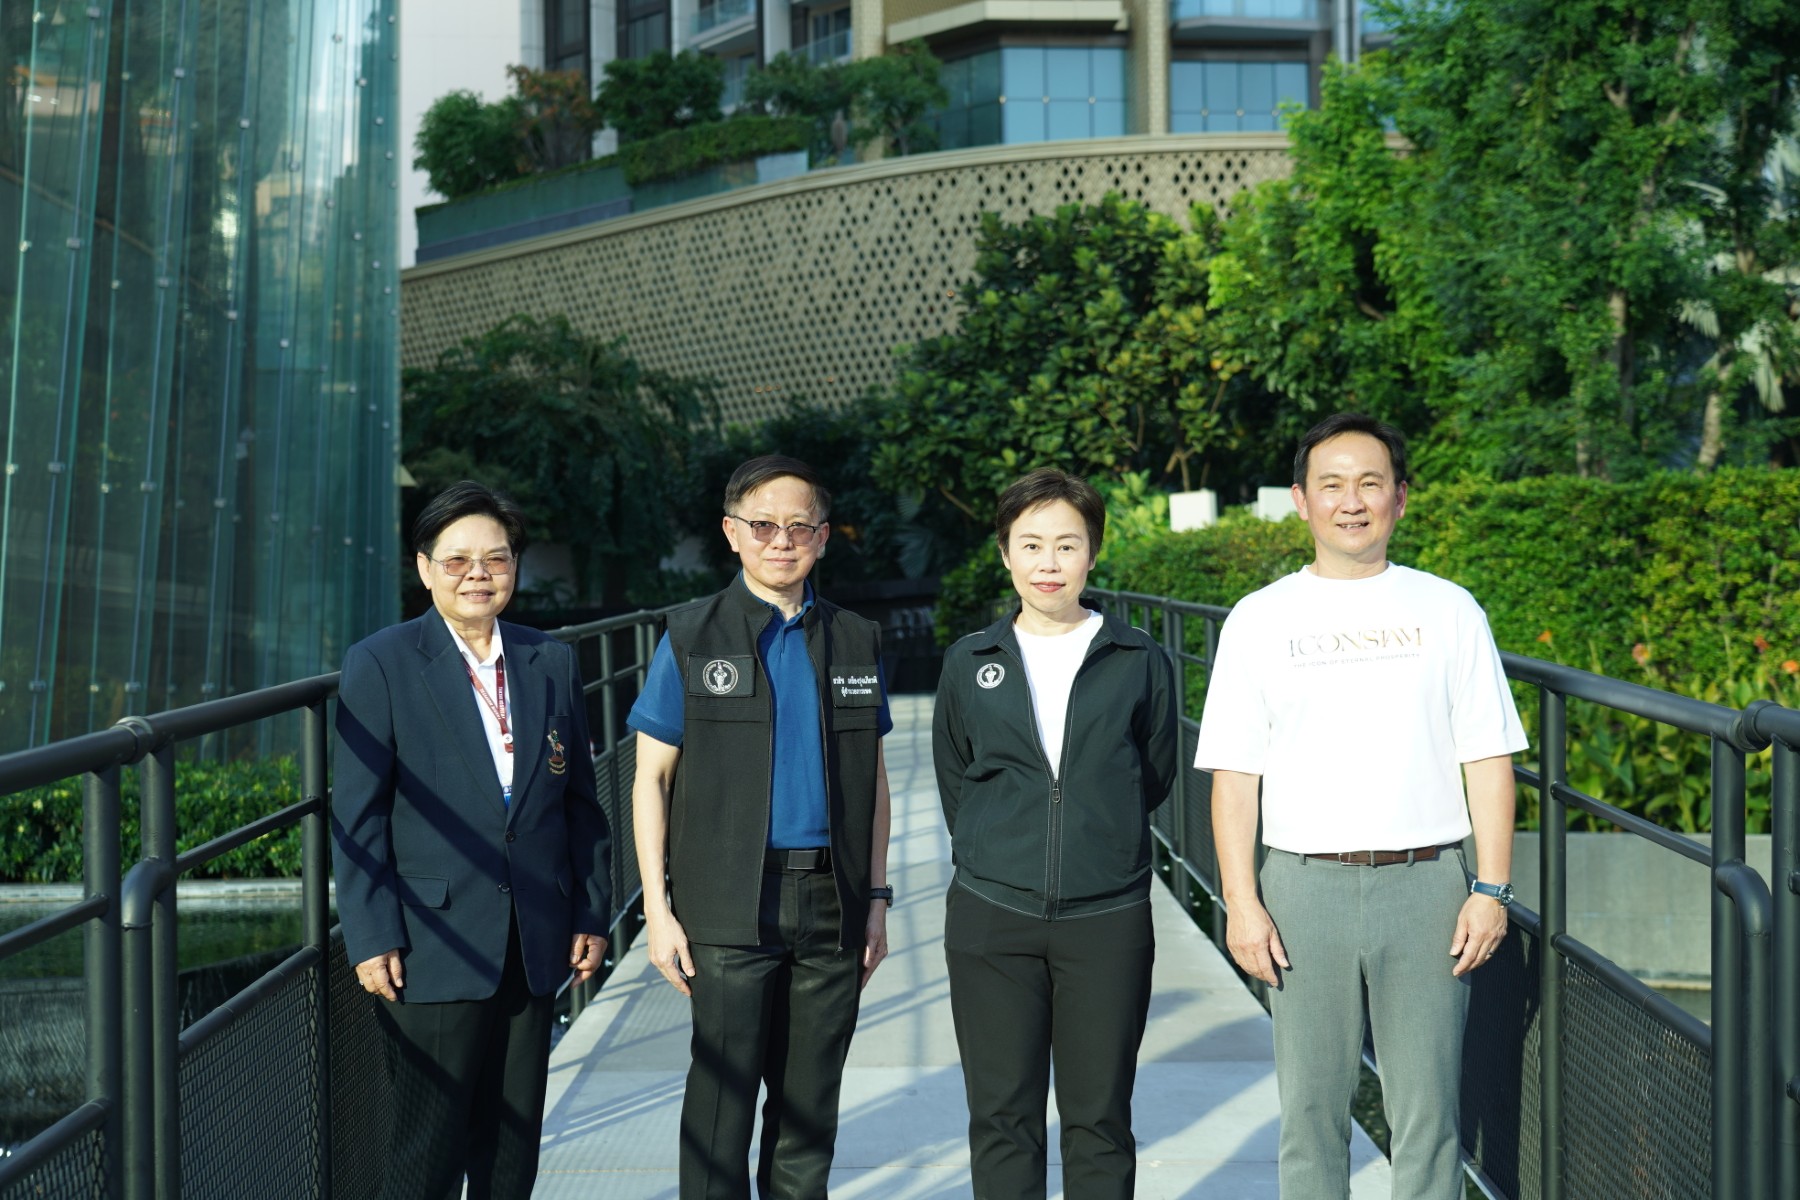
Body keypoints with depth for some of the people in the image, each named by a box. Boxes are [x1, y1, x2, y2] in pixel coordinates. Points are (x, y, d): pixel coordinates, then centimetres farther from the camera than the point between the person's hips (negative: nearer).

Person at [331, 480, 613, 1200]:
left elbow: (579, 799, 13)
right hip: (435, 947, -4)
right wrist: (372, 940, -11)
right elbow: (356, 815, -6)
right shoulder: (380, 665, -4)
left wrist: (591, 914, 9)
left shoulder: (552, 662, 9)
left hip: (535, 949, 5)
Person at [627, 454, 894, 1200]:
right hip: (732, 911, -3)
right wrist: (658, 910, -7)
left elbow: (873, 778, 14)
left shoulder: (856, 642, 10)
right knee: (723, 1097, -3)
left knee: (809, 1106, 9)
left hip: (831, 910, 3)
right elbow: (651, 779, 0)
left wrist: (876, 899, 8)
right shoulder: (691, 640, 1)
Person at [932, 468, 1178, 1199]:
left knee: (1100, 1119, 7)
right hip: (991, 918, 1)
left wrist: (1097, 846, 11)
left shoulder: (1139, 663, 1)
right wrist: (998, 858, 11)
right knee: (1002, 1117, 7)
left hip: (1106, 919, -1)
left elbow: (1154, 776, 11)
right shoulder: (969, 665, 5)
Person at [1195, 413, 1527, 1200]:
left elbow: (1487, 759, 5)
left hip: (1425, 882, 0)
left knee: (1428, 1110, 3)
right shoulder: (1260, 620, 6)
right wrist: (1241, 901, -4)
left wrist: (1491, 889, -3)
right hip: (1305, 886, 0)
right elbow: (1234, 772, 4)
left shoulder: (1447, 611, 6)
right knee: (1310, 1107, 7)